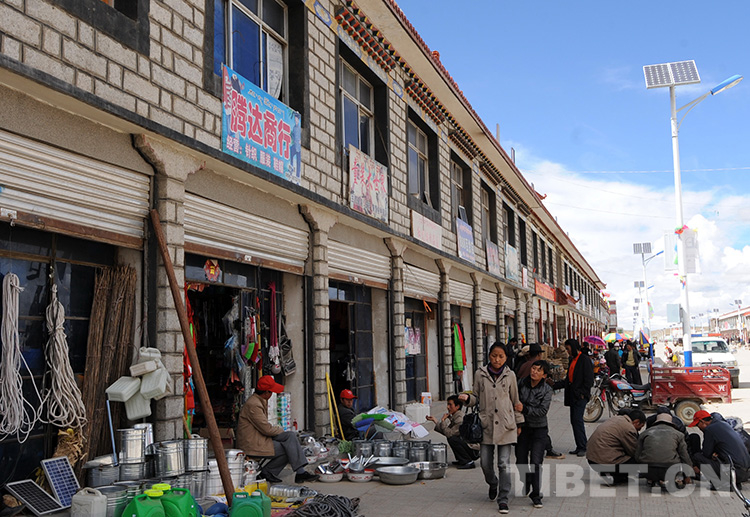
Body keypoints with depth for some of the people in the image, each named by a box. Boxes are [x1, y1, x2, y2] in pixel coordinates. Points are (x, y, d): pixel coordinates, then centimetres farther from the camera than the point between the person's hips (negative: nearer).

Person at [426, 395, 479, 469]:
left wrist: (443, 420, -13)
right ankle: (461, 460, 18)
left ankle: (469, 462, -13)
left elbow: (449, 433, -24)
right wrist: (434, 420, 8)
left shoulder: (460, 418, -21)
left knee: (452, 439, -24)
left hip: (474, 449, -10)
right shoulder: (454, 416, 9)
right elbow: (446, 431, 8)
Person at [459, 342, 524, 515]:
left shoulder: (510, 375, 3)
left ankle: (503, 499, 6)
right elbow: (477, 397, 9)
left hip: (505, 425, -1)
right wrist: (467, 398, -13)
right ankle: (493, 483, 36)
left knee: (504, 463, -2)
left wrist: (518, 423, 13)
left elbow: (515, 400, 11)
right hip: (486, 424, 1)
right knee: (485, 463, 4)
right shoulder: (480, 375, 2)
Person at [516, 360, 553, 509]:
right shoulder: (521, 383, -3)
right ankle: (526, 484, 38)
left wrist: (524, 409, -22)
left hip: (539, 429, -3)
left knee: (536, 462, -11)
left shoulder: (547, 390, -9)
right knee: (521, 461, 10)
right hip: (522, 427, 3)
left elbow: (542, 411, -16)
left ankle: (536, 495, 0)